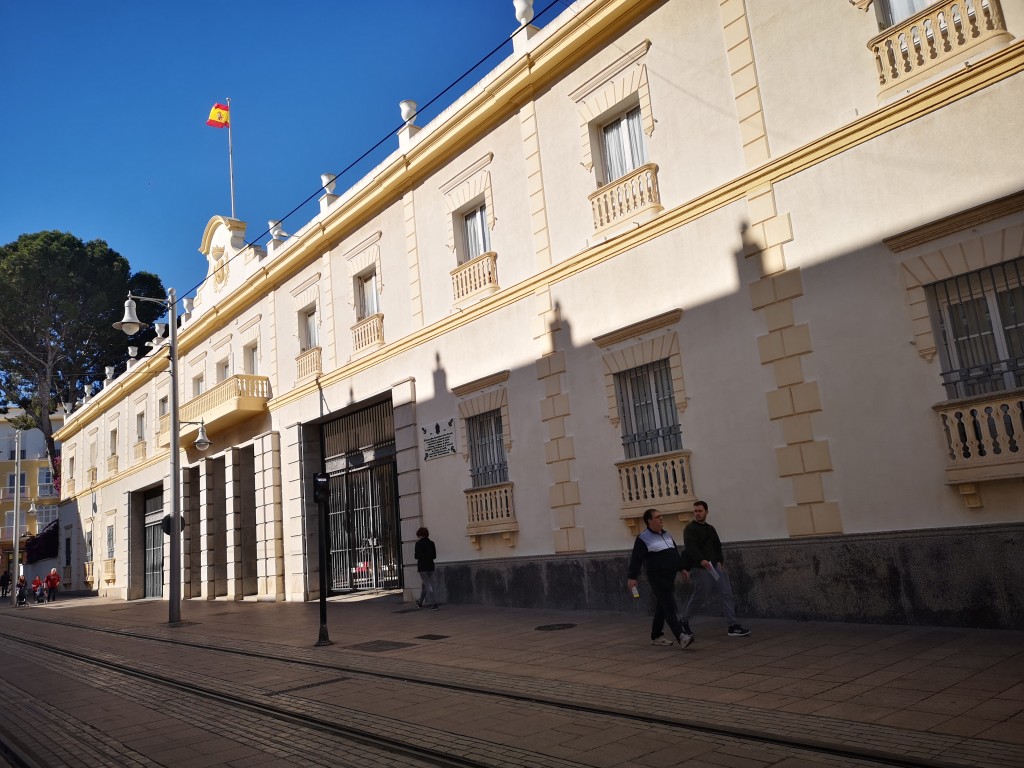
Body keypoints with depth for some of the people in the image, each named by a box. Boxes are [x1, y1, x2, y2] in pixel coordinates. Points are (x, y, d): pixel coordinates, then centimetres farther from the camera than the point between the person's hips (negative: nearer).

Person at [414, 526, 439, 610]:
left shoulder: (419, 543, -9)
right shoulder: (431, 543, 6)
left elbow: (417, 556, -13)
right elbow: (434, 556, 7)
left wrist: (415, 553, 7)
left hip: (422, 567, -6)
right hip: (431, 566, 6)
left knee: (428, 585, -5)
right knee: (425, 585, 19)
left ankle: (434, 604, -12)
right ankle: (420, 602, 33)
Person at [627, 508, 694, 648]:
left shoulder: (667, 535, 15)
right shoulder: (643, 538, -10)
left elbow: (676, 554, 25)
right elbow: (636, 559, -13)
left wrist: (682, 568, 23)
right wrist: (631, 577, -16)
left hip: (670, 576, 8)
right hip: (657, 577, -8)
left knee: (662, 607, 13)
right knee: (669, 607, -13)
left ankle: (656, 636, 23)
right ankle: (681, 636, -18)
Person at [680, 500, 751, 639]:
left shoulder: (710, 529, 19)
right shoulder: (690, 528, -5)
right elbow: (690, 547, -20)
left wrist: (719, 561, 7)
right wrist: (701, 560, -34)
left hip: (715, 567, 7)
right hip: (700, 568, -7)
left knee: (727, 593, -2)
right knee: (699, 597, -4)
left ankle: (733, 626, 0)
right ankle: (684, 622, 17)